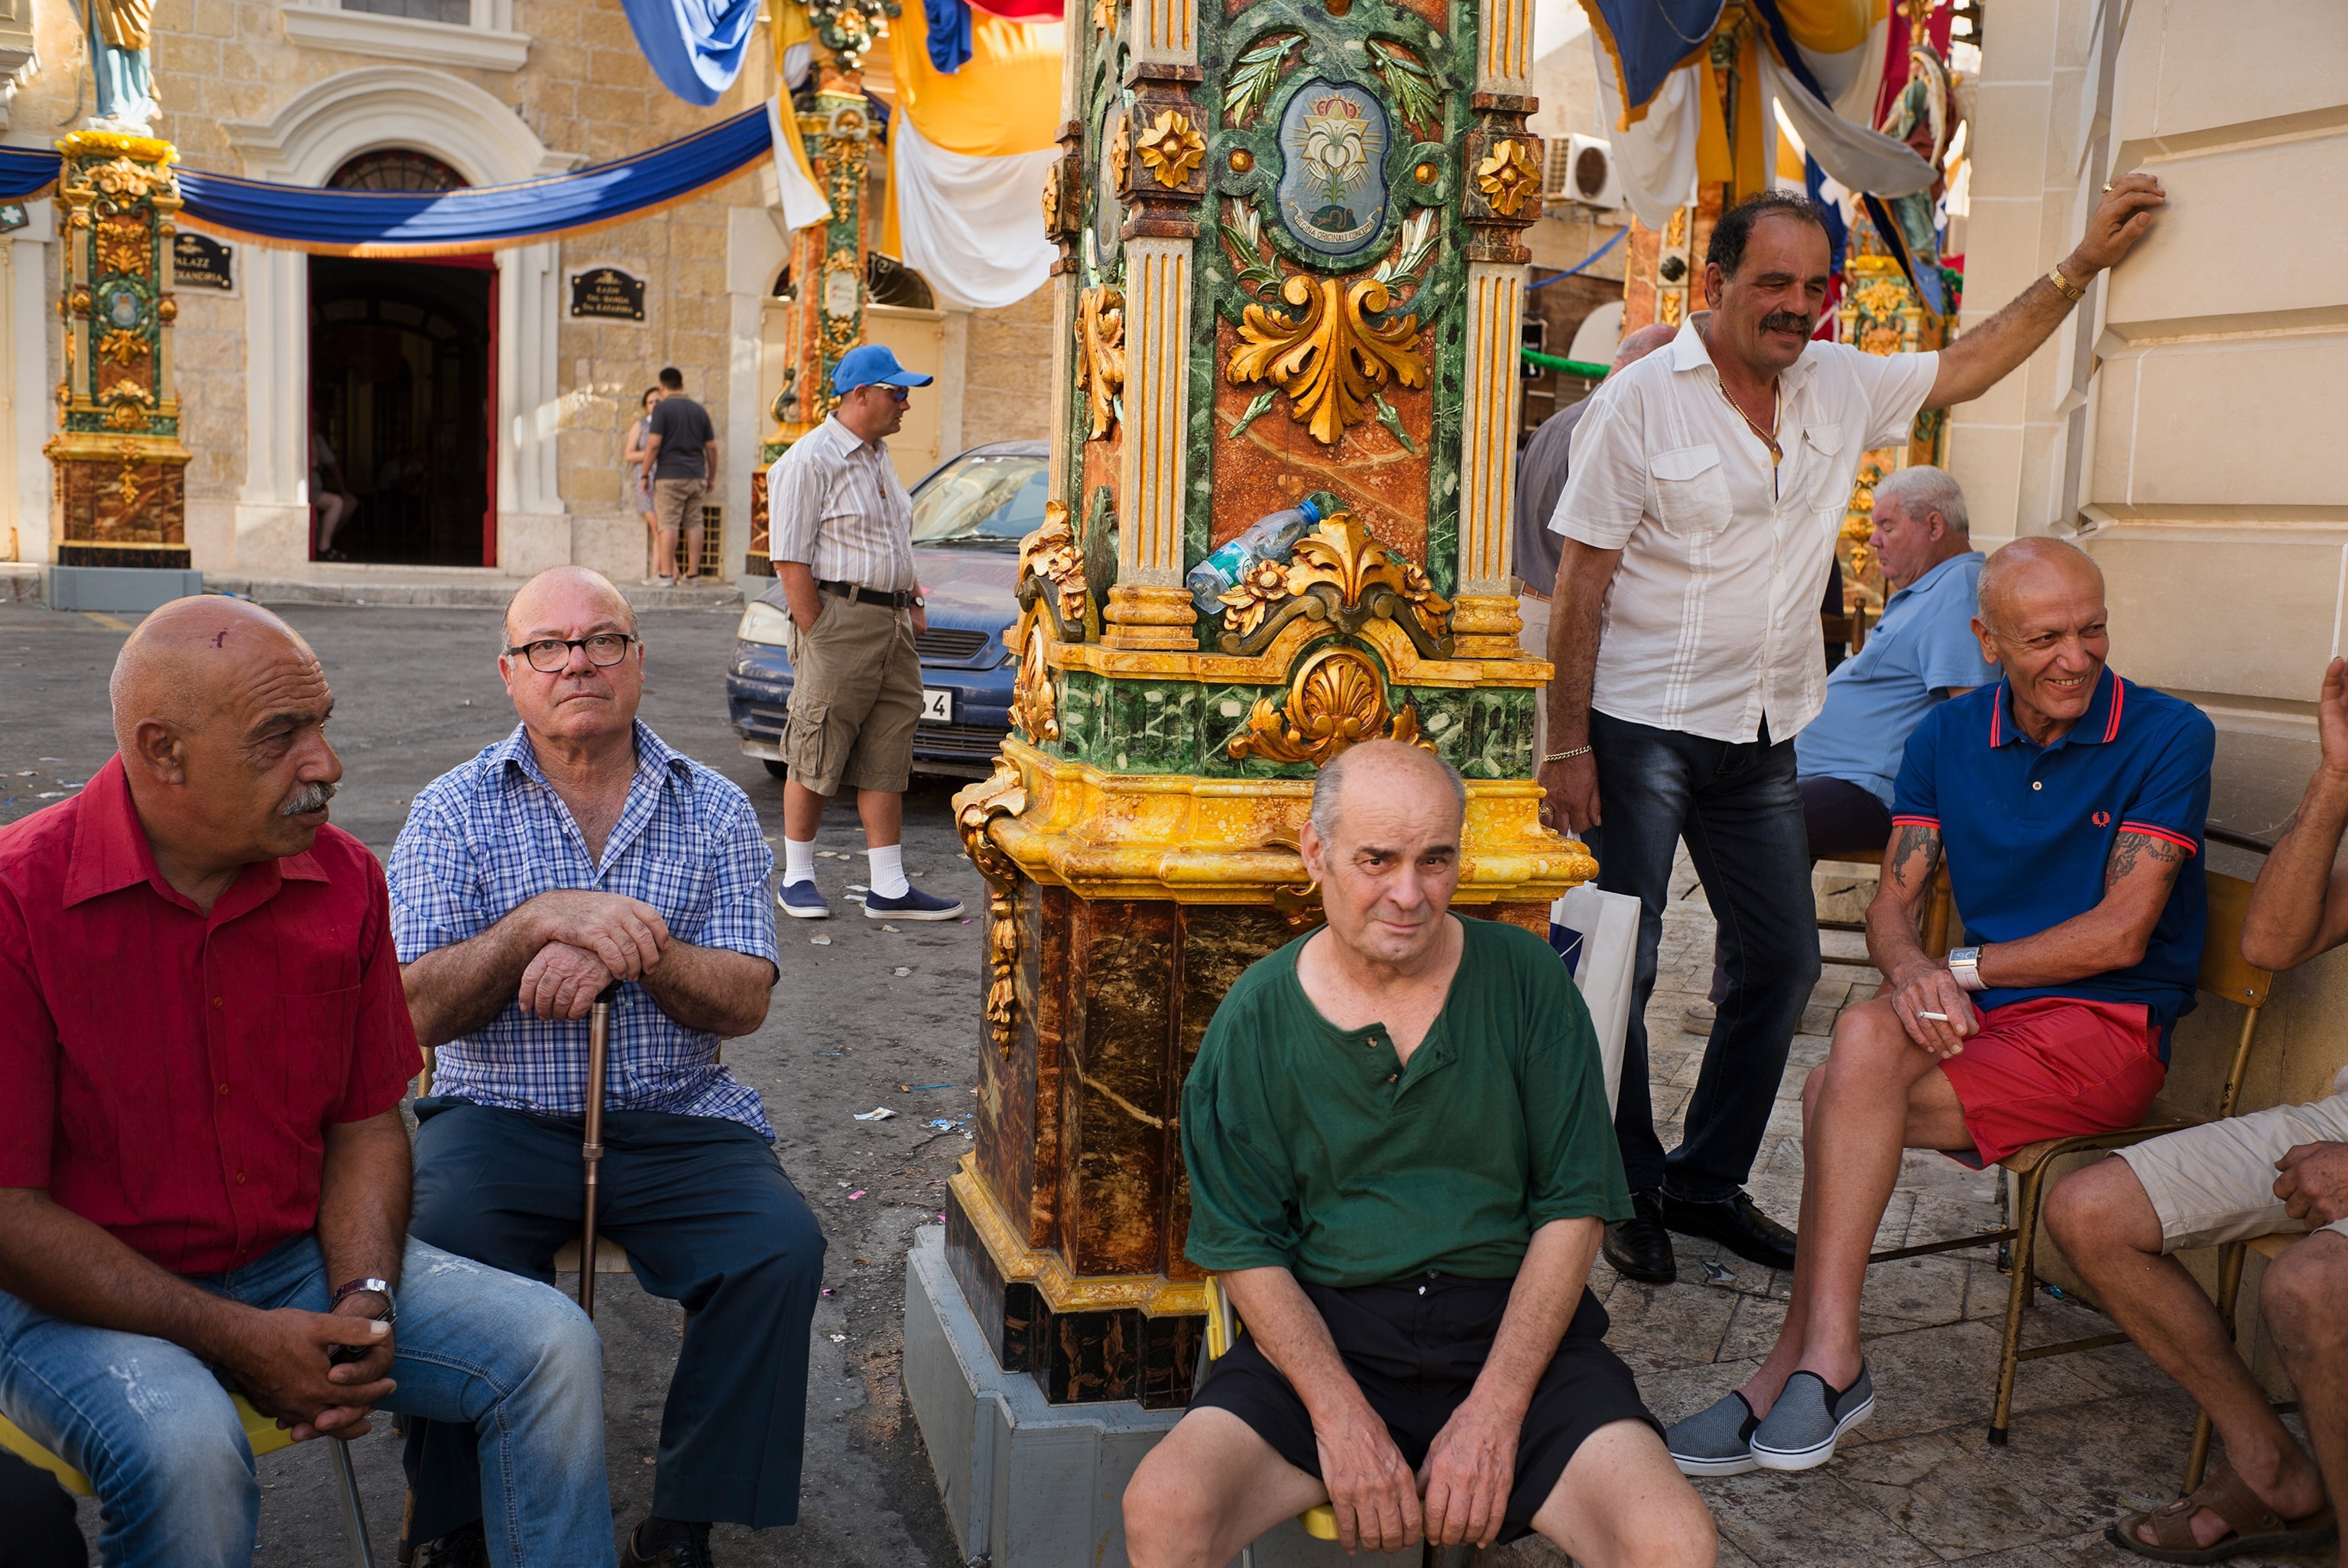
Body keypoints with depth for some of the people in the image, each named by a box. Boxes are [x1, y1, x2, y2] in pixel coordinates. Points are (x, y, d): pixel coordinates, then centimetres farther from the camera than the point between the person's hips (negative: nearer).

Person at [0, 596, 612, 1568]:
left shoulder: (344, 880, -2)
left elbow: (367, 1122, 6)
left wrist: (366, 1299, -12)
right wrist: (235, 1339, -20)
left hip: (299, 1261, 5)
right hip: (86, 1296, -4)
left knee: (552, 1345, -11)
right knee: (184, 1449, -34)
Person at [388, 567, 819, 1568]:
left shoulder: (714, 810, 9)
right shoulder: (453, 811, 7)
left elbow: (746, 1003, 0)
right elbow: (419, 1011, -4)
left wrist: (631, 949, -18)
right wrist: (543, 920, -19)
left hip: (677, 1121, 1)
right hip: (501, 1114, -1)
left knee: (781, 1250, -25)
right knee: (441, 1248, -31)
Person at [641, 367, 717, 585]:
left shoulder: (662, 408, -4)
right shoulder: (699, 410, 11)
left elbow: (654, 444, -12)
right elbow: (712, 447, 12)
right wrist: (712, 477, 20)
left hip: (670, 475, -5)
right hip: (696, 476, 5)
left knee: (667, 524, -4)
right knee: (694, 524, 7)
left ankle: (665, 574, -6)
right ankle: (693, 573, 8)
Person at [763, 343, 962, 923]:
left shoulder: (879, 457, 18)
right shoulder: (809, 461, -9)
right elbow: (791, 561, -13)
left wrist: (912, 601, 15)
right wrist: (816, 636, -16)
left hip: (892, 623, 8)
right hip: (838, 619, -8)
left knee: (886, 760, 6)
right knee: (816, 757, -1)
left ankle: (889, 889, 9)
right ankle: (796, 878, 12)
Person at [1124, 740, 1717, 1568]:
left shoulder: (1525, 978, 0)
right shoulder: (1257, 1017, 0)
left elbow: (1572, 1209, -1)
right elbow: (1245, 1247, 0)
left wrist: (1494, 1409, -10)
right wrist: (1341, 1414, -14)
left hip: (1514, 1325, 1)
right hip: (1323, 1328, 0)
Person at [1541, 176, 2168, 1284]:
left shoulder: (1841, 386, 8)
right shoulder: (1641, 400, -9)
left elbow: (1967, 366, 23)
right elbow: (1581, 582, -11)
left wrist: (2084, 262, 15)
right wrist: (1567, 746, -13)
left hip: (1763, 740, 7)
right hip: (1642, 733, -6)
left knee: (1784, 962, 10)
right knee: (1621, 972, -3)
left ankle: (1708, 1181, 26)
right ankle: (1629, 1194, 16)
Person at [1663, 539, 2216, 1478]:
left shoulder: (2167, 735, -5)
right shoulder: (1946, 738, 9)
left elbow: (2121, 934, -11)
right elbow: (1893, 903, 5)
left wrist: (1963, 967, -9)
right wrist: (1911, 970, -18)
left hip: (2112, 1025, -5)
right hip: (1984, 1013, 5)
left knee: (1837, 1097, -27)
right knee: (1866, 1033, -30)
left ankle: (1810, 1361, -18)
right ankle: (1825, 1363, -25)